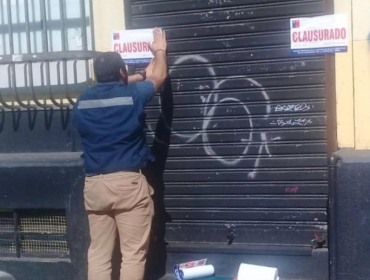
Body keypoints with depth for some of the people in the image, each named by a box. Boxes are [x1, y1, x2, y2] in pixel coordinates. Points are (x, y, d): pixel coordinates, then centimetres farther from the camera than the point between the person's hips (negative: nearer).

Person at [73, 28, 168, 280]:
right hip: (129, 182, -4)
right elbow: (159, 77, 15)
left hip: (94, 184, 4)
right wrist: (160, 50, 33)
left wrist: (137, 77, 40)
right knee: (133, 254, 2)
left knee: (98, 254, 10)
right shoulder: (133, 95, -5)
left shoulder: (83, 101, 7)